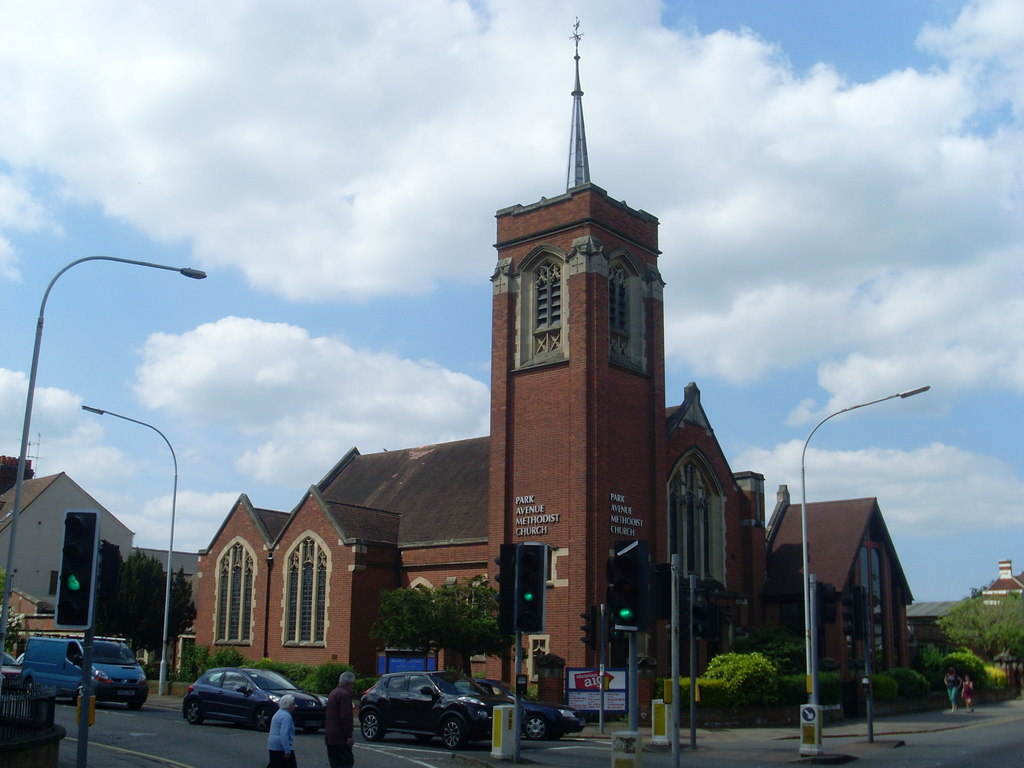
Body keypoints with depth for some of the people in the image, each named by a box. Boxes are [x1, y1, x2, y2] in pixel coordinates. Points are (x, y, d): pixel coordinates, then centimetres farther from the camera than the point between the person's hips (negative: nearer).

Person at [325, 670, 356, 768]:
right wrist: (349, 736, -17)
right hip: (340, 737, -10)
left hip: (329, 737, 10)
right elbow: (345, 717, -19)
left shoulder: (333, 693, 18)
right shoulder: (345, 694, -13)